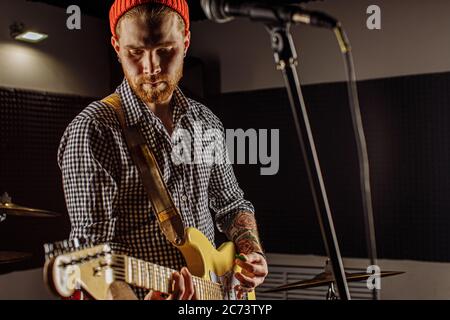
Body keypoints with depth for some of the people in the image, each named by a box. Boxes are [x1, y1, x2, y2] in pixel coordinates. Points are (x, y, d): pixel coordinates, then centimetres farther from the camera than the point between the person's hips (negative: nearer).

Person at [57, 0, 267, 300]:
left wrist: (252, 253, 0)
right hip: (139, 291, -5)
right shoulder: (94, 130, -13)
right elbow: (91, 241, -15)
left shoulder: (206, 121, 7)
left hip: (211, 289, 5)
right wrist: (126, 293, -32)